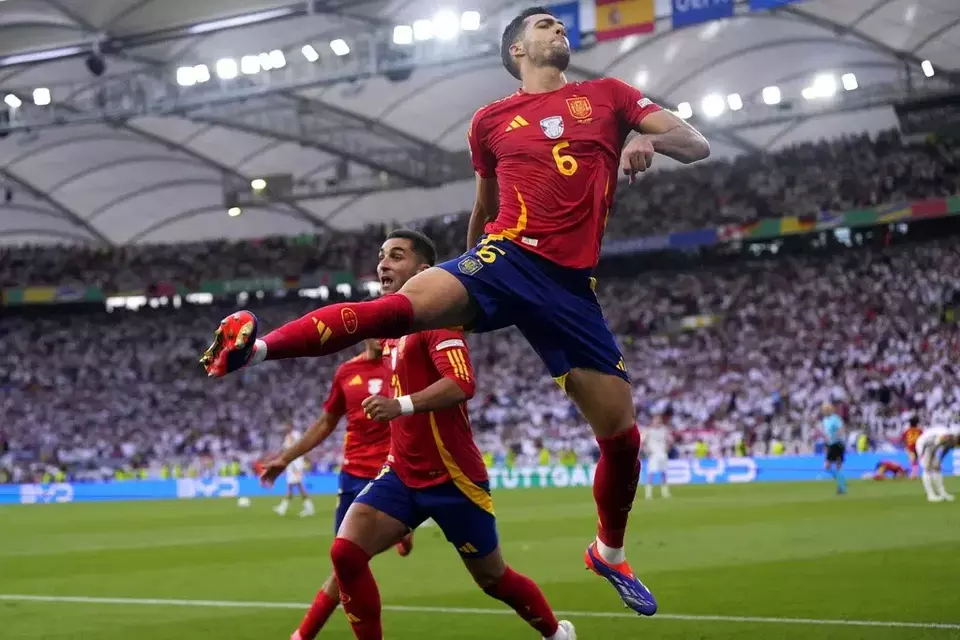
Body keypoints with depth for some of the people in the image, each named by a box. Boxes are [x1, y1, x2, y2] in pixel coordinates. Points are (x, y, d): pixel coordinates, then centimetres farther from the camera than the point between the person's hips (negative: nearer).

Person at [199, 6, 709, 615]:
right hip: (507, 256, -1)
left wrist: (651, 139, -15)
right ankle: (256, 345, -31)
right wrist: (470, 269, 29)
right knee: (404, 304, -33)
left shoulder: (607, 95, 12)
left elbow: (698, 145, 6)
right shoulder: (491, 120, 13)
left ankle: (610, 553, 27)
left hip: (571, 284, 2)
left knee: (622, 432, 3)